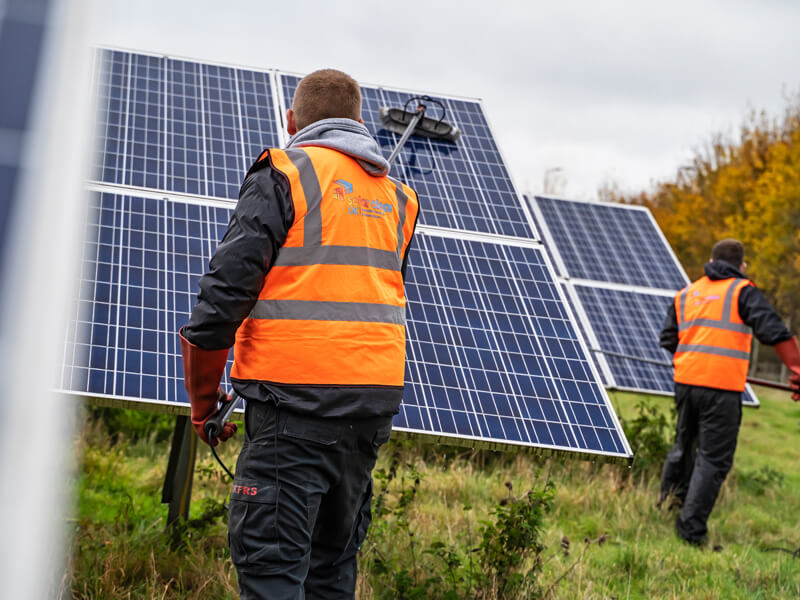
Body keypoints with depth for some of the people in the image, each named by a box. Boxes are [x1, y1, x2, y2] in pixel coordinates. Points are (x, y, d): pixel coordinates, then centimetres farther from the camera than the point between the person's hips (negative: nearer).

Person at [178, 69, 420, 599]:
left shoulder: (285, 176, -2)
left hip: (296, 395, -6)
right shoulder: (396, 196, 19)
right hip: (376, 399, 7)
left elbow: (229, 286, -8)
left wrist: (203, 397, 0)